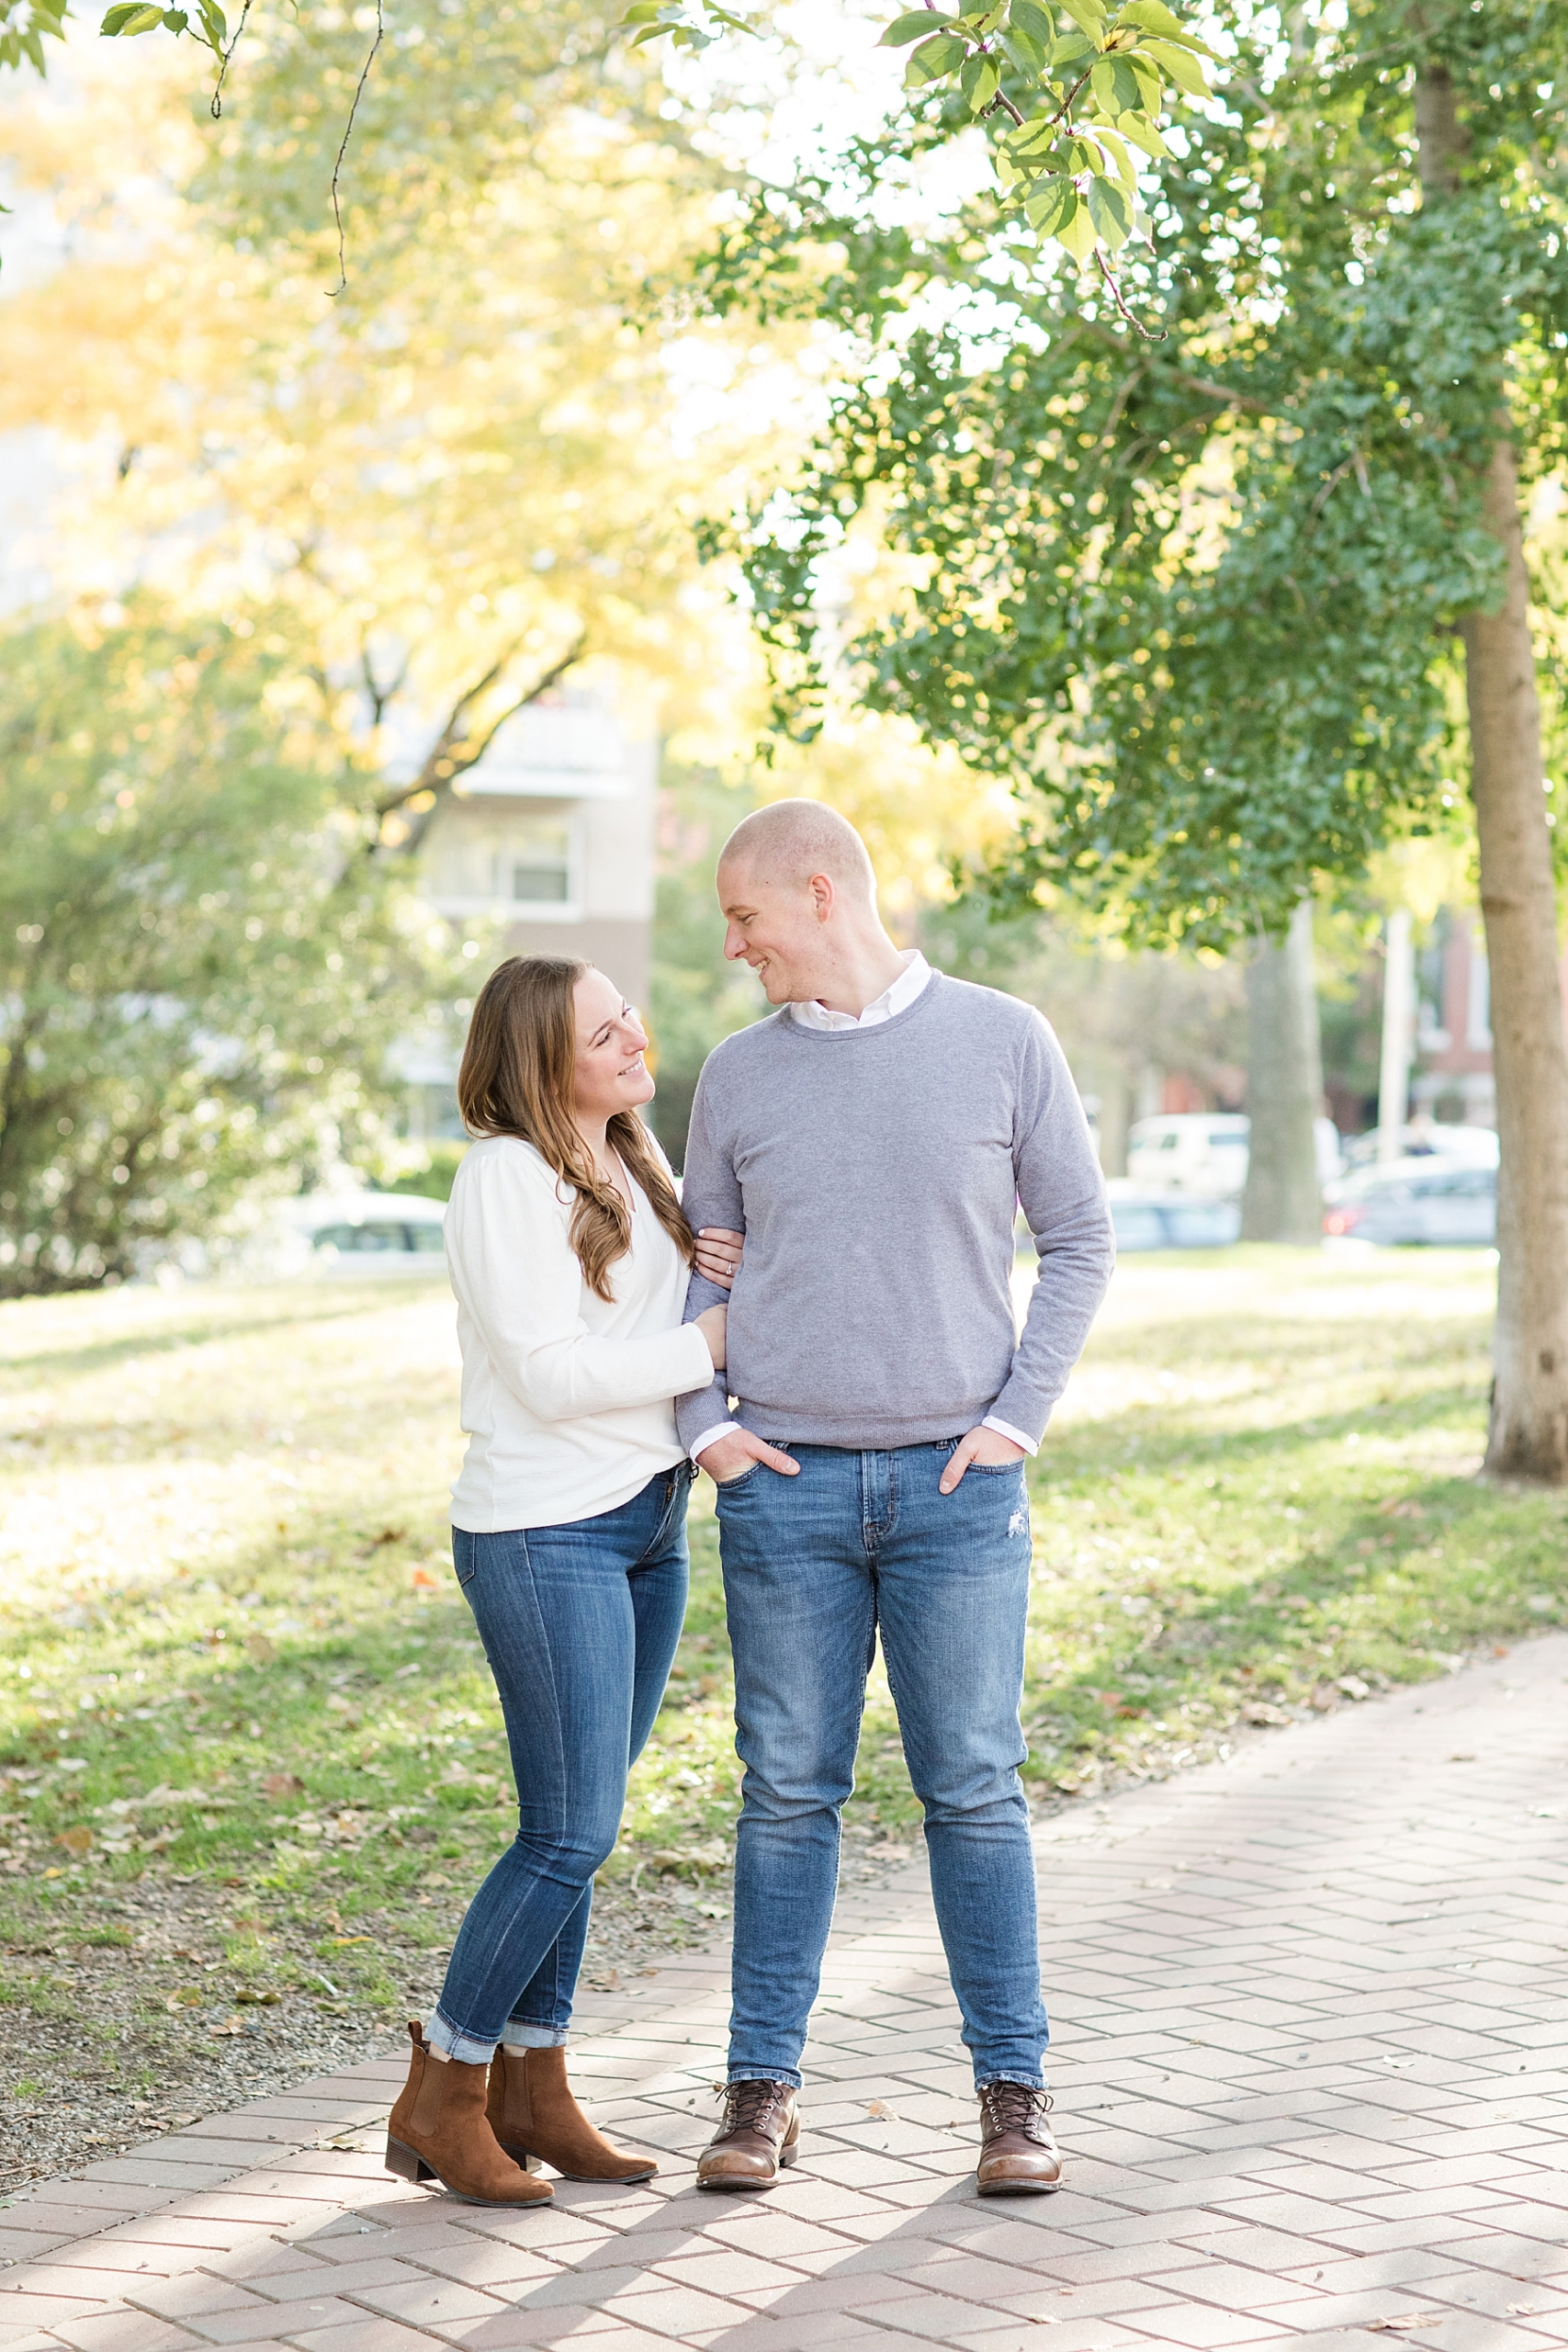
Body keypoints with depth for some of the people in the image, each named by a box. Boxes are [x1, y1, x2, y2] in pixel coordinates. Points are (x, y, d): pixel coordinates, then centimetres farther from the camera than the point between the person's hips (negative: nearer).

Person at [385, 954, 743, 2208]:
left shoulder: (634, 1158, 13)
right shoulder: (506, 1177, -13)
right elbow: (552, 1372, -19)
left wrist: (740, 1271, -1)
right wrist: (717, 1340, -14)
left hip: (651, 1524, 8)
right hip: (545, 1536, -8)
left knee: (579, 1825, 11)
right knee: (571, 1834, -8)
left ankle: (532, 2084, 19)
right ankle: (443, 2094, 5)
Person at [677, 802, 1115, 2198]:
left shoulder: (1004, 1043, 0)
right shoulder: (738, 1074, 7)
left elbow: (1080, 1241, 4)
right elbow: (695, 1267, 15)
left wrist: (1018, 1417, -4)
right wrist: (702, 1426, 1)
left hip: (958, 1482, -2)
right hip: (785, 1487, 2)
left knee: (974, 1790, 1)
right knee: (788, 1792, 5)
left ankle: (1014, 2091, 11)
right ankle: (765, 2091, 13)